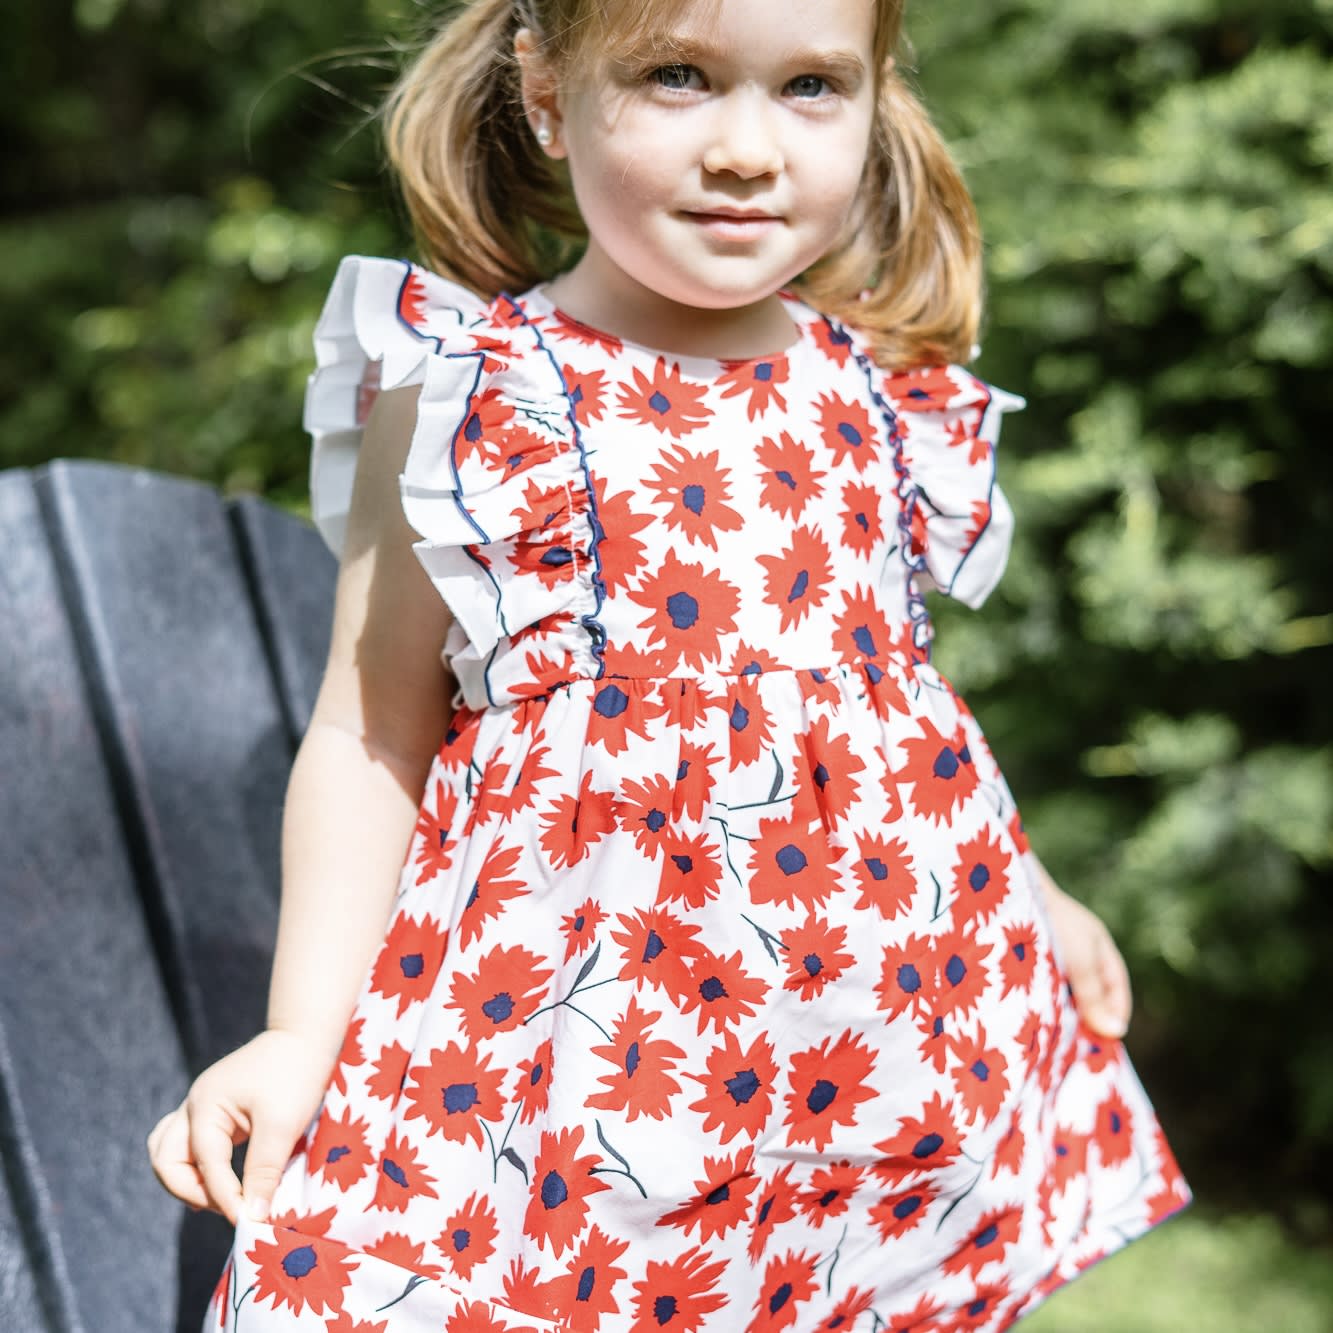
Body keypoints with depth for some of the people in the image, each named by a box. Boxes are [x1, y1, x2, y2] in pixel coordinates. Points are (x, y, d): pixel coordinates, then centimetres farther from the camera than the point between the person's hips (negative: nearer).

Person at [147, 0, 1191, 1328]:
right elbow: (373, 731, -4)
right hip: (574, 1018, -4)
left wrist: (1030, 899, 25)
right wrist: (301, 1030, -10)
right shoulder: (464, 396, -7)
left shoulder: (877, 393, 4)